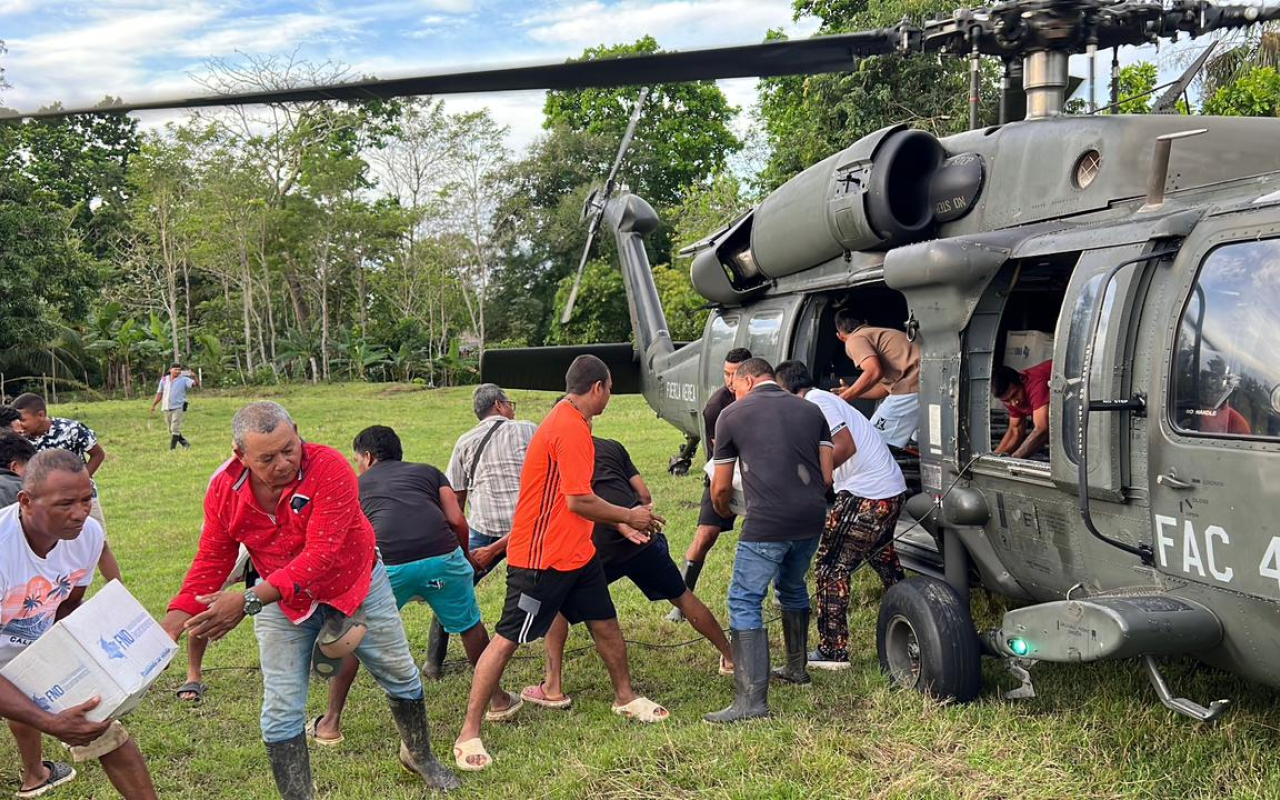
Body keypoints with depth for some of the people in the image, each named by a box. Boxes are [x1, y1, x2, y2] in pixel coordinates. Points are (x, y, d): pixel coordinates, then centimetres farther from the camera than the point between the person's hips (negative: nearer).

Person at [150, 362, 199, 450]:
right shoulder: (164, 380, 8)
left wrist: (194, 377, -32)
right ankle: (185, 444, 25)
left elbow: (197, 384, -14)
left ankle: (172, 449, -8)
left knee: (175, 430, -12)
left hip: (178, 408, -5)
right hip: (167, 409, 5)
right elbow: (159, 393, 15)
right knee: (171, 430, 12)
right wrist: (153, 405, 14)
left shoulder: (184, 380, -4)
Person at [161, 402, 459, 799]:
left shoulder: (329, 468, -33)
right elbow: (211, 560, -10)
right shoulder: (224, 488, -19)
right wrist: (174, 621, -24)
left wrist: (250, 600, -44)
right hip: (281, 603, 2)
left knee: (401, 677, 15)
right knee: (281, 710, -3)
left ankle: (419, 756, 44)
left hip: (358, 587, -1)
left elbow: (320, 554, -38)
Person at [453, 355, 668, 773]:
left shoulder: (571, 424, 13)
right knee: (507, 639, -5)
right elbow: (578, 500, -24)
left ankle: (625, 698, 39)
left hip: (575, 553, 10)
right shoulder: (570, 429, -21)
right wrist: (628, 516, -9)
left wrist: (622, 521, 18)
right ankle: (468, 736, 2)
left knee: (606, 624, 18)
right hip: (541, 559, -10)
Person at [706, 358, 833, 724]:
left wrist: (723, 510, 35)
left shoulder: (732, 415, 6)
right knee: (793, 587, 27)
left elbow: (720, 488, 13)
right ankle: (796, 669, 41)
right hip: (812, 518, 6)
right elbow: (826, 476, 12)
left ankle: (752, 700, -7)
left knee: (745, 602, -1)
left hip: (767, 523, -6)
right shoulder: (810, 410, 16)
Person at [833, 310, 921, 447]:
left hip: (911, 387, -9)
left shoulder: (854, 340, 3)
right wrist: (851, 393, 41)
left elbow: (874, 372, -16)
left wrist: (843, 399, -5)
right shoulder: (880, 334, 31)